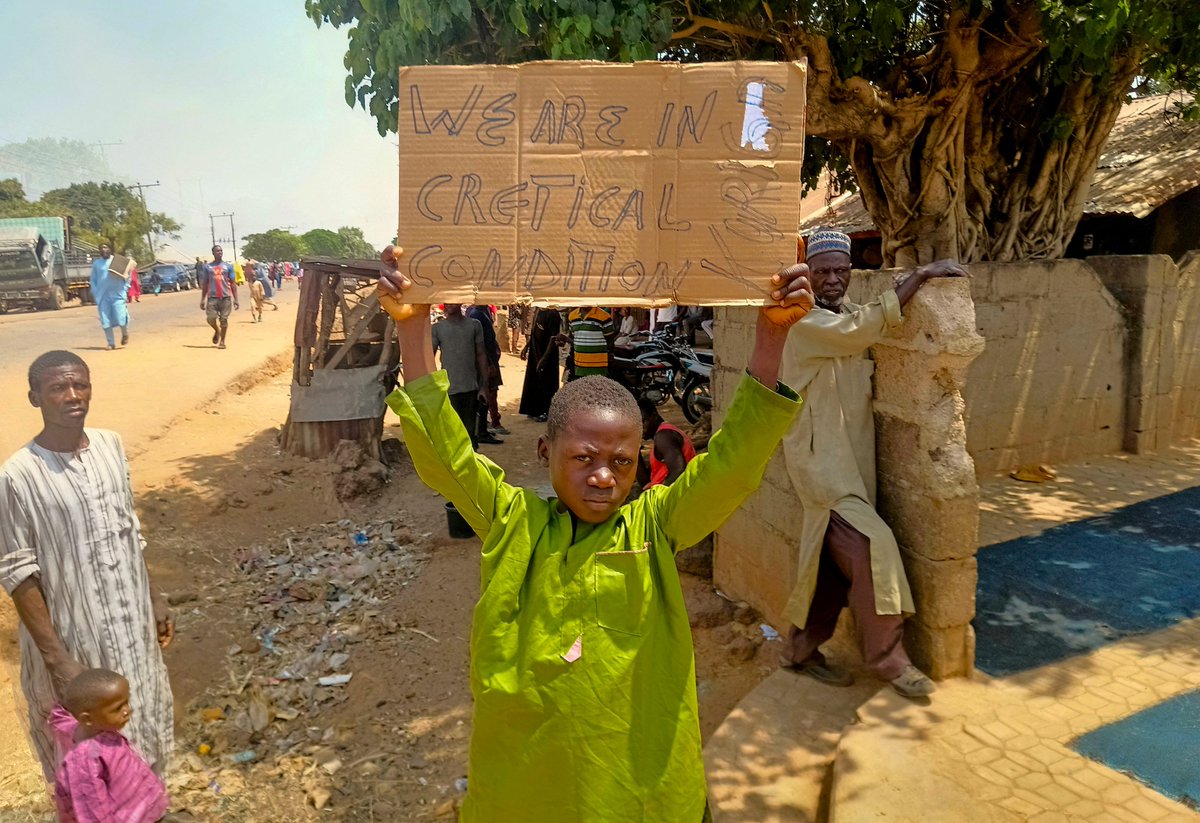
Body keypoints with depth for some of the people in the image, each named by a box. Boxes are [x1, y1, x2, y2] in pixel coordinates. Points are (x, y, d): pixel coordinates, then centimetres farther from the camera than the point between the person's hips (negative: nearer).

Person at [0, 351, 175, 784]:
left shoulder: (111, 445, -3)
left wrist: (154, 597, 11)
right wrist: (57, 659, -18)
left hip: (130, 624, 5)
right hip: (71, 636, -5)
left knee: (137, 725, 24)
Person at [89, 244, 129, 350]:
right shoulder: (96, 263, 11)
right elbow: (93, 280, 14)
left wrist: (124, 289, -3)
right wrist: (95, 293, 3)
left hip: (117, 295, -2)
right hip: (103, 297, 2)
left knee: (120, 319, -10)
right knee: (105, 321, -1)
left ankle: (125, 334, 20)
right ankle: (111, 343, 8)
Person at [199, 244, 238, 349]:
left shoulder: (228, 266, 7)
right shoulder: (207, 267, 9)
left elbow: (233, 283, 6)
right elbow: (205, 284, 11)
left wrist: (235, 299, -1)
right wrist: (203, 299, 6)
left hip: (225, 297, 0)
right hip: (212, 297, 0)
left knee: (224, 320, 0)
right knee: (211, 319, -9)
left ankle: (222, 341, 12)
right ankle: (217, 331, 23)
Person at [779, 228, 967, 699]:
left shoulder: (849, 320, 15)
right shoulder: (805, 323, -11)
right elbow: (866, 327, -24)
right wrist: (920, 275, -18)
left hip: (853, 462, 8)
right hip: (821, 464, -8)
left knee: (836, 561, 10)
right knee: (872, 547, -14)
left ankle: (801, 648, 24)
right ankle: (887, 658, 0)